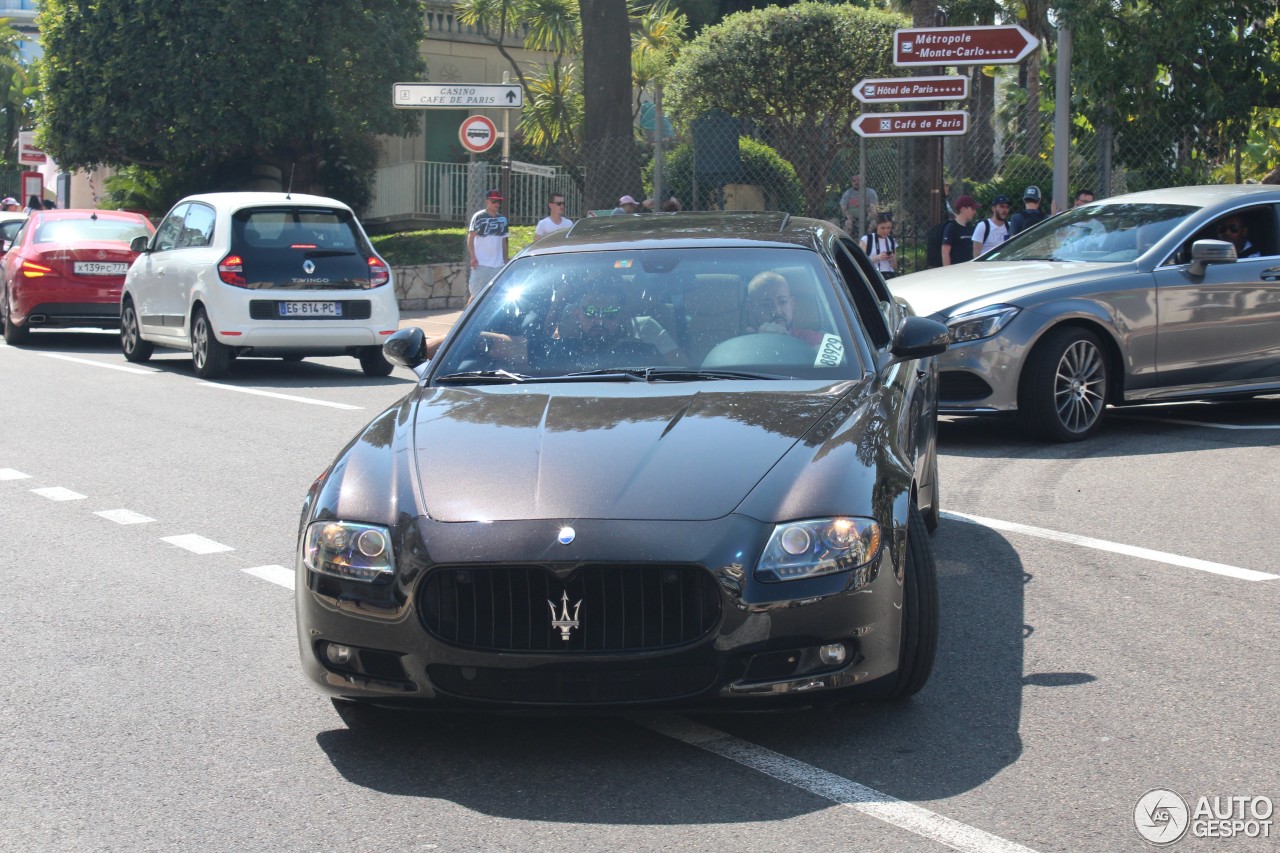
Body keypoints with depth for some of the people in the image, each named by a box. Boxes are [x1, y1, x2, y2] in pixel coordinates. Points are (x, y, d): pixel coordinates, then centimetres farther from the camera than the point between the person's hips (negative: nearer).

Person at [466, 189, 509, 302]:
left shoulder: (502, 219, 12)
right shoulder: (479, 217, -2)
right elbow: (470, 238, -3)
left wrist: (505, 260, 13)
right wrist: (473, 257, -13)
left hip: (498, 264, 5)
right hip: (481, 263, -5)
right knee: (476, 295, -4)